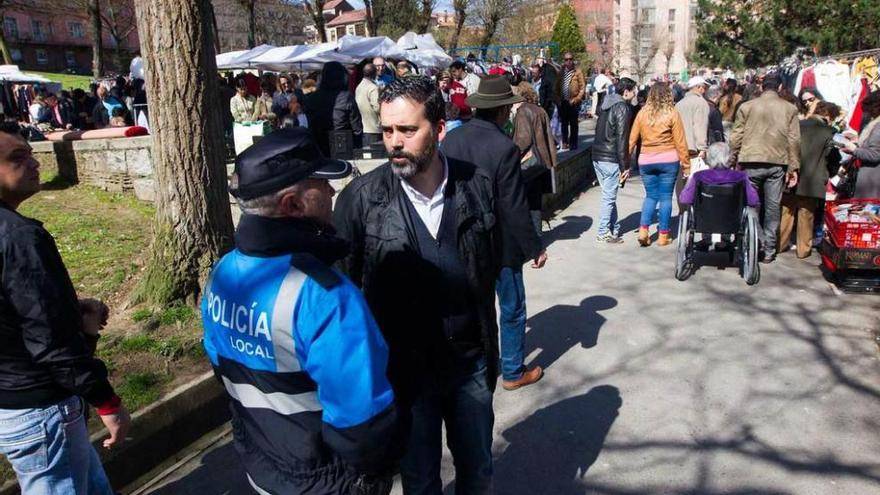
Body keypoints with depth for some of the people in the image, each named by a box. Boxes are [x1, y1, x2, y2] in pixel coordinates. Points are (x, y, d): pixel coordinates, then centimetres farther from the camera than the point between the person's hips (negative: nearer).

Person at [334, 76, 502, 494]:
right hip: (402, 370, -1)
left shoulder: (477, 186, -8)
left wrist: (490, 351, 7)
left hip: (469, 364, 2)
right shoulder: (360, 198, -14)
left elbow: (488, 274, 2)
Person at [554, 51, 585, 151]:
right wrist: (558, 99, 0)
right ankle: (565, 143, 20)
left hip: (573, 102, -4)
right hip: (562, 102, 4)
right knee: (564, 123, 11)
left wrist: (576, 99, -12)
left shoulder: (577, 72, -4)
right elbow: (556, 87, 10)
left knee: (573, 124, 5)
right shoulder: (560, 72, 7)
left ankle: (573, 143, 13)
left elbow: (582, 87, -6)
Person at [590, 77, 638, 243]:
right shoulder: (623, 108, -12)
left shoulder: (606, 104, 14)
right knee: (609, 197, -1)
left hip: (597, 156, 8)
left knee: (609, 195, 16)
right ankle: (603, 233, 5)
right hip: (611, 159, -8)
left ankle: (614, 228, 23)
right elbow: (622, 139, -17)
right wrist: (625, 166, -14)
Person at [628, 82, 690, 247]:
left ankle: (643, 229, 0)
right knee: (665, 197, 6)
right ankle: (663, 235, 11)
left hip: (646, 161, 2)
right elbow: (680, 142, -4)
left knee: (651, 195, 14)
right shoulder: (672, 114, -6)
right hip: (668, 160, -2)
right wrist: (686, 164, 2)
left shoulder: (642, 113, 0)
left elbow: (632, 139, 1)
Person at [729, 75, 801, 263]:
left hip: (751, 163, -1)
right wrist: (793, 167, 5)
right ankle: (769, 250, 11)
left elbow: (736, 137, -1)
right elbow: (794, 139, 2)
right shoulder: (790, 108, 5)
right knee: (772, 206, 7)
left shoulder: (746, 106, 1)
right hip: (777, 164, 1)